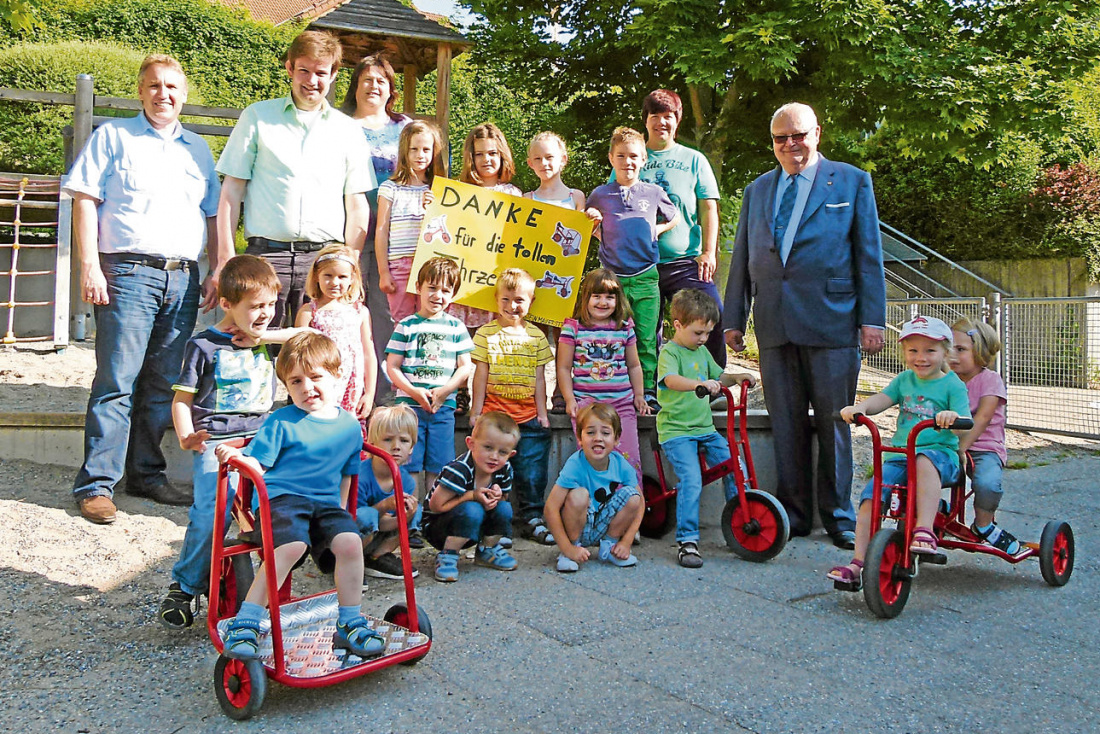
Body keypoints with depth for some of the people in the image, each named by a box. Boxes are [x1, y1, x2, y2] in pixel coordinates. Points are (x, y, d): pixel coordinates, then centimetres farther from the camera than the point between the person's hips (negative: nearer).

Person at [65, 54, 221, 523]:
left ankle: (145, 473, 17)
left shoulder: (198, 149, 21)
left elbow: (212, 216, 22)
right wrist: (90, 266, -9)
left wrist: (217, 271, 11)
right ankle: (96, 484, 0)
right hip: (128, 273, -4)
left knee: (163, 385, 7)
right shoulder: (113, 136, 8)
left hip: (183, 279, 4)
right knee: (116, 382, -7)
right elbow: (84, 201, 1)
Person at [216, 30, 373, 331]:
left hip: (326, 257, 1)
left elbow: (357, 204, 12)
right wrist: (226, 258, -1)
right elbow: (232, 190, 8)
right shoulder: (257, 117, 10)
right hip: (267, 252, -1)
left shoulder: (348, 129, 14)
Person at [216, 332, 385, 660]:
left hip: (326, 502, 4)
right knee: (292, 544, -33)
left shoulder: (350, 426, 12)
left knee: (350, 541, -24)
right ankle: (244, 624, -21)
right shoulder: (281, 422, -1)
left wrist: (340, 510, 19)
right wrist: (236, 456, -23)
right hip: (281, 497, -4)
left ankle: (350, 623, -5)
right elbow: (257, 464, -3)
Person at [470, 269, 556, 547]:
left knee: (532, 471, 5)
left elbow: (539, 377, 10)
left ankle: (532, 519, 18)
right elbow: (480, 375, 1)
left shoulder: (536, 336, 9)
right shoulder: (486, 334, 2)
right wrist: (476, 412, -1)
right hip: (494, 416, -2)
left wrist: (542, 412, 6)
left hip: (529, 417, 3)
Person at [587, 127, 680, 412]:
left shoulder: (654, 192, 8)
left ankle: (647, 392, 8)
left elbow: (675, 217, 23)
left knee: (646, 339, -1)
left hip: (646, 277, 0)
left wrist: (656, 230, 6)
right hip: (612, 277, 0)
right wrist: (593, 223, -1)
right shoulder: (600, 195, 7)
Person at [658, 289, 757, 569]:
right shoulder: (669, 352, -9)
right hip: (675, 430, -7)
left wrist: (738, 377, 8)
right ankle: (686, 540, -13)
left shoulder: (702, 352, 16)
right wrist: (700, 384, -47)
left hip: (705, 428, 7)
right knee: (691, 480, -22)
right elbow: (672, 380, -29)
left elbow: (718, 377, 29)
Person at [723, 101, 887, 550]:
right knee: (785, 425, 7)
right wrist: (734, 319, 12)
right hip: (774, 325, 3)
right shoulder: (757, 191, 18)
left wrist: (872, 318, -4)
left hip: (831, 320, -3)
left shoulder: (851, 182, 7)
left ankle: (839, 517, 15)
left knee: (834, 423, 2)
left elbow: (869, 253, 3)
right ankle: (793, 514, 17)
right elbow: (742, 259, 17)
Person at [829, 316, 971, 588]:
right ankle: (858, 564, -17)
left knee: (924, 460, -40)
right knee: (870, 495, -17)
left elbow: (966, 421, -8)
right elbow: (881, 399, 3)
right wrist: (859, 407, -19)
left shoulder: (952, 384, 4)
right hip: (899, 455, 4)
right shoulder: (904, 380, 17)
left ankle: (925, 530, -44)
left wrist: (953, 416, -32)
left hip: (940, 452, -4)